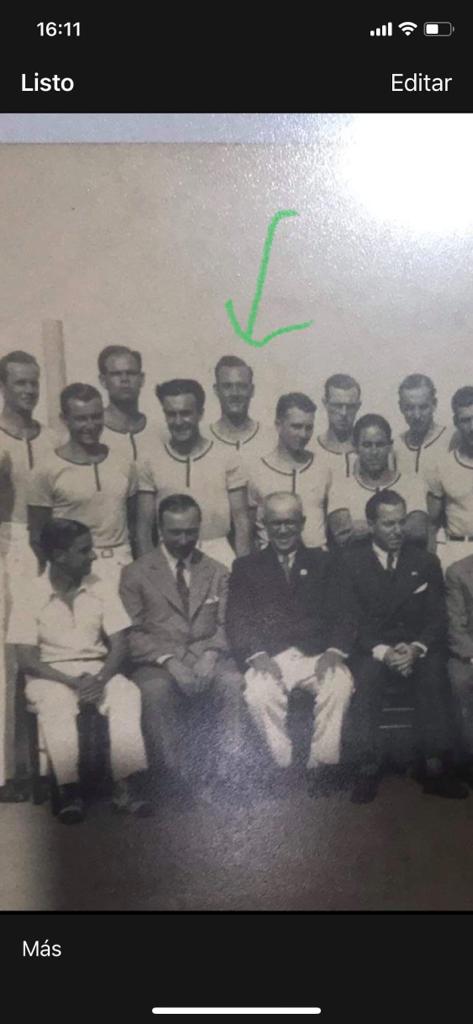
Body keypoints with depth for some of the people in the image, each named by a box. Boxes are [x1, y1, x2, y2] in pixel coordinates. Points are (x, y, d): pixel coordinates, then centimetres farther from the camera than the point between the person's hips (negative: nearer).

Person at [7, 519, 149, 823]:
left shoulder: (101, 590, 0)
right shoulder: (31, 597, -7)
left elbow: (119, 645, -2)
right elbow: (27, 660, -10)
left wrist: (100, 679, -21)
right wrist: (72, 682, -22)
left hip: (97, 669, 2)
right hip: (51, 673, -2)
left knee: (128, 694, -29)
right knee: (55, 704, -36)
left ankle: (126, 786, -31)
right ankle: (70, 790, -31)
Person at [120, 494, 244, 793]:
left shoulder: (217, 573, 17)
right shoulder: (136, 573, 8)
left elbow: (225, 625, 10)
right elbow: (132, 632, 0)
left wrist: (211, 654, -11)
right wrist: (169, 660, -15)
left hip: (206, 659, 2)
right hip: (158, 663, -2)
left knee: (232, 681, -31)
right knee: (156, 690, -36)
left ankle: (227, 773, -21)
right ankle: (173, 777, -24)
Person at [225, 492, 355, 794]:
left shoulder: (323, 562, 17)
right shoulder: (246, 567, 15)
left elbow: (341, 615, 8)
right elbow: (237, 620, 4)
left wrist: (335, 651, -12)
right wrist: (257, 655, -15)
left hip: (317, 655, 1)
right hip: (269, 656, 0)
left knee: (340, 684, -31)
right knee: (259, 691, -33)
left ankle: (322, 765, -18)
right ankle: (281, 766, -14)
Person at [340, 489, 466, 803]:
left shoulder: (426, 561, 8)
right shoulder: (350, 561, 1)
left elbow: (437, 618, 3)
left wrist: (415, 647, -17)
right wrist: (381, 650, -19)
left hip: (418, 647, 1)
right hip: (371, 648, -1)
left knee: (434, 672, -30)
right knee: (366, 675, -33)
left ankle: (435, 767, -26)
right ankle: (368, 767, -27)